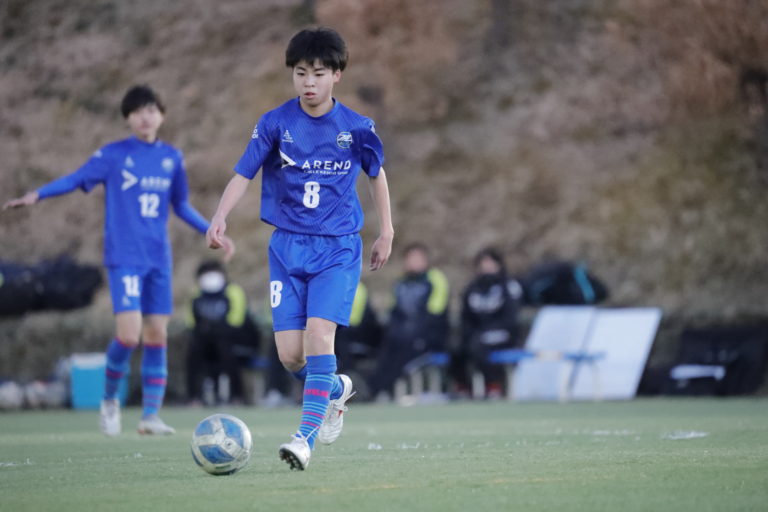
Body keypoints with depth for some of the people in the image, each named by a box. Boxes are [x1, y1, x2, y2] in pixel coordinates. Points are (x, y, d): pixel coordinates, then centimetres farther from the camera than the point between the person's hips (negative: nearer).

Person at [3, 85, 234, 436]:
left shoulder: (172, 158, 10)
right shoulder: (113, 155, -2)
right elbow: (77, 179, -7)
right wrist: (37, 195, -21)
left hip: (158, 259, 4)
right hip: (124, 258, -4)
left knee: (157, 335, 2)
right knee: (129, 333, -15)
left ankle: (151, 415, 8)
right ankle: (109, 399, 9)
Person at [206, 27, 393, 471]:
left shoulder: (356, 127, -1)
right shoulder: (275, 124, -2)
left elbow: (376, 173, 16)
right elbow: (243, 175, -4)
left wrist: (387, 231, 16)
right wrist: (221, 217, -21)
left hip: (338, 249, -2)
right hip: (288, 247, 2)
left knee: (320, 334, -20)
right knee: (289, 354, -3)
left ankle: (306, 438, -19)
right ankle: (335, 390, 30)